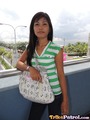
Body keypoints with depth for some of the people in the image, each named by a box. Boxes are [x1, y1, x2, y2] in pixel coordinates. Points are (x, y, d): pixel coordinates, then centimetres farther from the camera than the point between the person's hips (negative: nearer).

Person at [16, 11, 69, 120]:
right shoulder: (30, 48, -2)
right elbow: (18, 63, -1)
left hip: (55, 94, -3)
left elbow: (61, 75, -10)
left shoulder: (56, 49, -15)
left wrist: (65, 100, -6)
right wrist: (30, 68, -23)